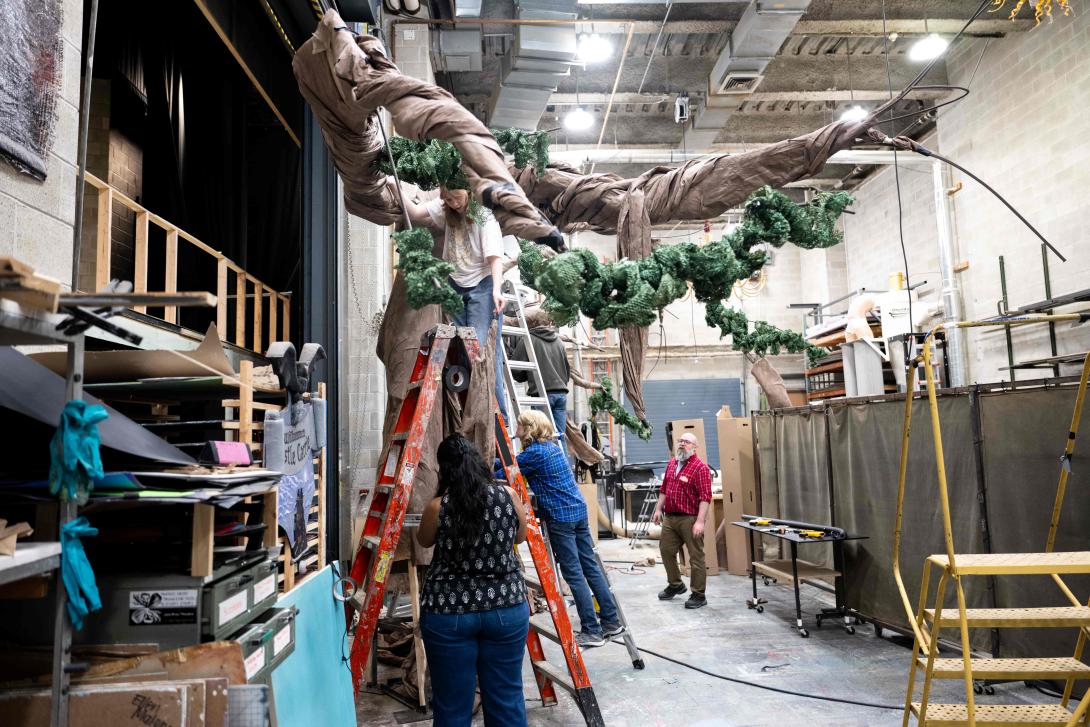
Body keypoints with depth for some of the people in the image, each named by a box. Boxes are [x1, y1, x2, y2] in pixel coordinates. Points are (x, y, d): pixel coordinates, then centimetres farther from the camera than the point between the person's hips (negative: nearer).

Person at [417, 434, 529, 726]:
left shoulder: (438, 507, -11)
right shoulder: (508, 497, -6)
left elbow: (424, 541, 10)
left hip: (449, 612, -2)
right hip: (506, 608, 2)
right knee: (506, 697, 14)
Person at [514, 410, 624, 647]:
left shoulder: (534, 453, -13)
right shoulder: (553, 446, 14)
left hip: (560, 517, -9)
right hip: (578, 510, 9)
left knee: (574, 574, -2)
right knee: (590, 566, 13)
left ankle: (591, 631, 4)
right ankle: (611, 621, 20)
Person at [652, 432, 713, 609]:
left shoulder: (700, 468, -12)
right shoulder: (671, 464, 12)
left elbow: (705, 497, -18)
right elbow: (664, 489, 20)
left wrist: (700, 521, -23)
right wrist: (658, 509, 15)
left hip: (690, 519, -8)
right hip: (670, 518, 8)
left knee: (696, 556, 1)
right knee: (666, 551, 15)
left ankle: (698, 595, 12)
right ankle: (675, 585, 35)